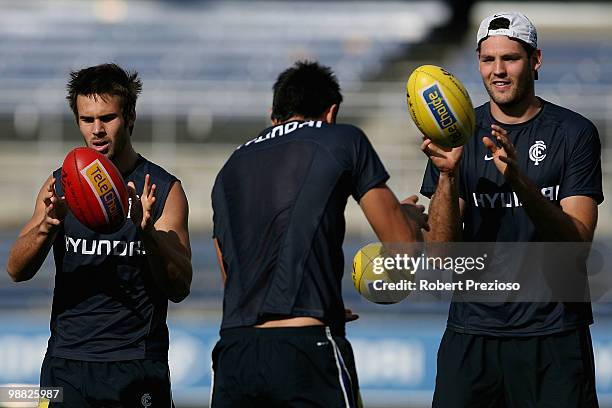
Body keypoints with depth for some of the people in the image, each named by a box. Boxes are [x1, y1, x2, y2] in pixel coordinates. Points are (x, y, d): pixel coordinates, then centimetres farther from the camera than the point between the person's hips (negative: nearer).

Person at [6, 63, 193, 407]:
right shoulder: (60, 186, 8)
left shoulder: (164, 190, 1)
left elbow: (180, 288, -7)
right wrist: (47, 226, -21)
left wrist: (148, 232, -24)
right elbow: (17, 270, -1)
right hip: (66, 366, 2)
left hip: (137, 368, -2)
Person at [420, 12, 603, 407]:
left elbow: (577, 239, -12)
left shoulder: (575, 133, -1)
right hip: (473, 328, 2)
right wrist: (448, 176, -17)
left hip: (553, 334, -2)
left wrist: (519, 181, -24)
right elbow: (441, 252, -2)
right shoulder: (461, 134, 5)